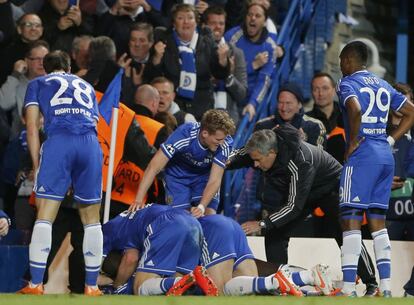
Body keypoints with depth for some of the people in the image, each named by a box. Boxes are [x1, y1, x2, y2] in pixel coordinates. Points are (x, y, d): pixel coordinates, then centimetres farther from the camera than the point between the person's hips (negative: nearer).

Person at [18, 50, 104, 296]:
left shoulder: (37, 84, 23)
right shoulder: (87, 87, 33)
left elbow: (32, 127, 12)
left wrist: (37, 166, 12)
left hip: (58, 141, -3)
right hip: (91, 144, 3)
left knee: (45, 217, -2)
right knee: (91, 219, 11)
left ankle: (36, 284, -8)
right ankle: (92, 285, 9)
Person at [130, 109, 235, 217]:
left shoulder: (225, 144, -30)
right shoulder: (184, 134, -36)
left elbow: (214, 181, -27)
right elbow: (154, 167, -32)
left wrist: (201, 207, -44)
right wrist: (139, 200, -37)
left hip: (204, 175, 1)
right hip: (178, 175, -1)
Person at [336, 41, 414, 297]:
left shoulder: (348, 83, -4)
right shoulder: (383, 85, 19)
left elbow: (355, 109, -24)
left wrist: (353, 143, -13)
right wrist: (390, 140, 15)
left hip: (362, 155, -7)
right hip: (386, 156, 7)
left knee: (351, 219, -7)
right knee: (377, 221, 11)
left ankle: (349, 288, -14)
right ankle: (385, 287, 6)